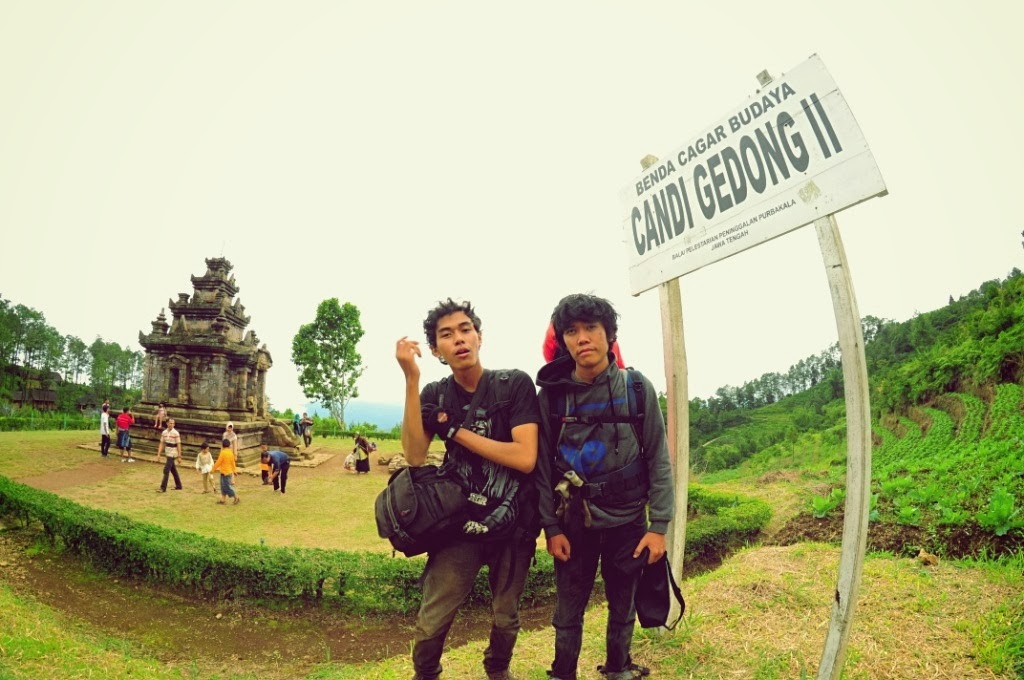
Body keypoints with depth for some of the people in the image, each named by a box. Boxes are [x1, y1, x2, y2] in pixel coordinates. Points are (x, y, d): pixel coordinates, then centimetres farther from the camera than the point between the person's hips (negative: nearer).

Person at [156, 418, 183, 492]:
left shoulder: (175, 433, -12)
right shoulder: (164, 432, 4)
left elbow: (178, 445, -12)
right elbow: (162, 444, 7)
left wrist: (179, 456, -13)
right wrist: (159, 454, 0)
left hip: (172, 454, -6)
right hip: (167, 454, 6)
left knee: (166, 470, -9)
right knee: (173, 470, 14)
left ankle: (163, 488, -5)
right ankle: (178, 486, 25)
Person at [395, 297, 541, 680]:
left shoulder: (515, 385, -12)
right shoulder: (435, 395, -3)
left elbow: (525, 458, -22)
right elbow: (415, 456, -18)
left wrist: (455, 431, -18)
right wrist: (411, 379, -24)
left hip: (513, 525, -1)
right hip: (460, 525, 1)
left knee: (505, 618, 16)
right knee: (430, 623, -2)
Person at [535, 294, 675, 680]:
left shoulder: (637, 388, -8)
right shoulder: (551, 395, -8)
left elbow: (659, 460, -4)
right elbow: (542, 466, -3)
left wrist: (659, 526, -7)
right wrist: (551, 527, -4)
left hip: (627, 520, 1)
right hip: (573, 522, 0)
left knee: (623, 607, 17)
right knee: (568, 610, 11)